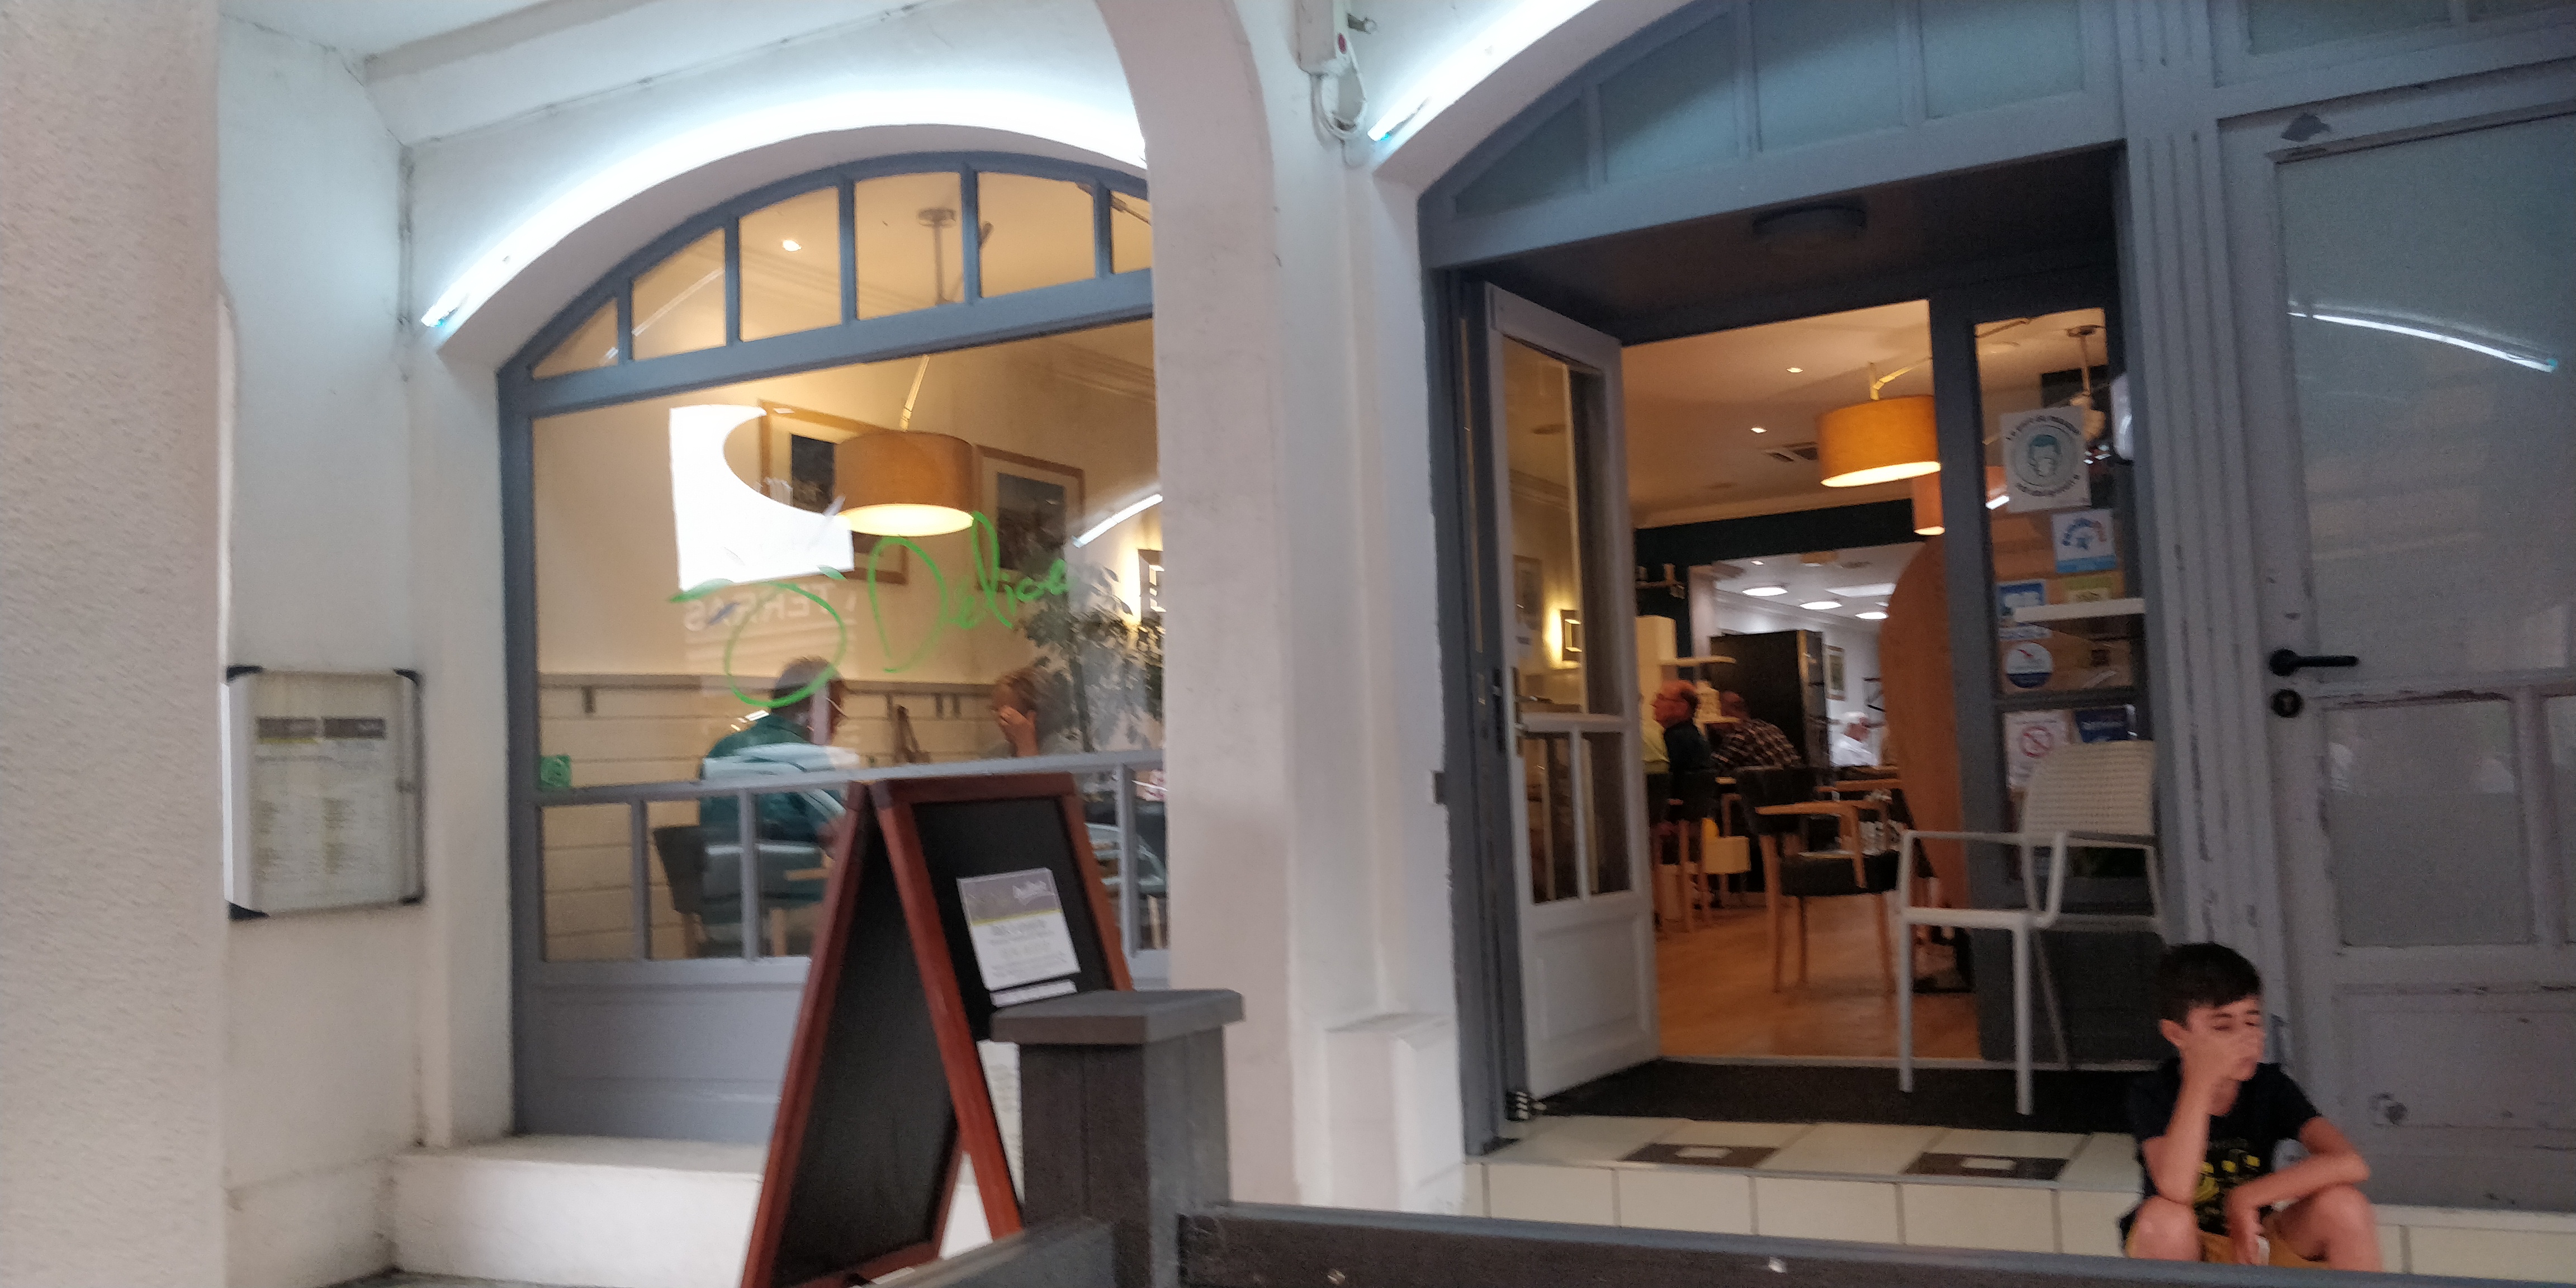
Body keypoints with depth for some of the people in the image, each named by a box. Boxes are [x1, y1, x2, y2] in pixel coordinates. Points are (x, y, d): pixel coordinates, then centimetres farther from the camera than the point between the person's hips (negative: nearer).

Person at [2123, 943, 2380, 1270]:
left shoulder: (2270, 1086, -11)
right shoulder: (2152, 1093, -19)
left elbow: (2351, 1164, -25)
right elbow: (2175, 1190, -37)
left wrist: (2247, 1199, -28)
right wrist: (2202, 1080, -39)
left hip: (2253, 1242, 3)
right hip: (2185, 1254, -3)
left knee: (2342, 1205, -23)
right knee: (2164, 1216, -36)